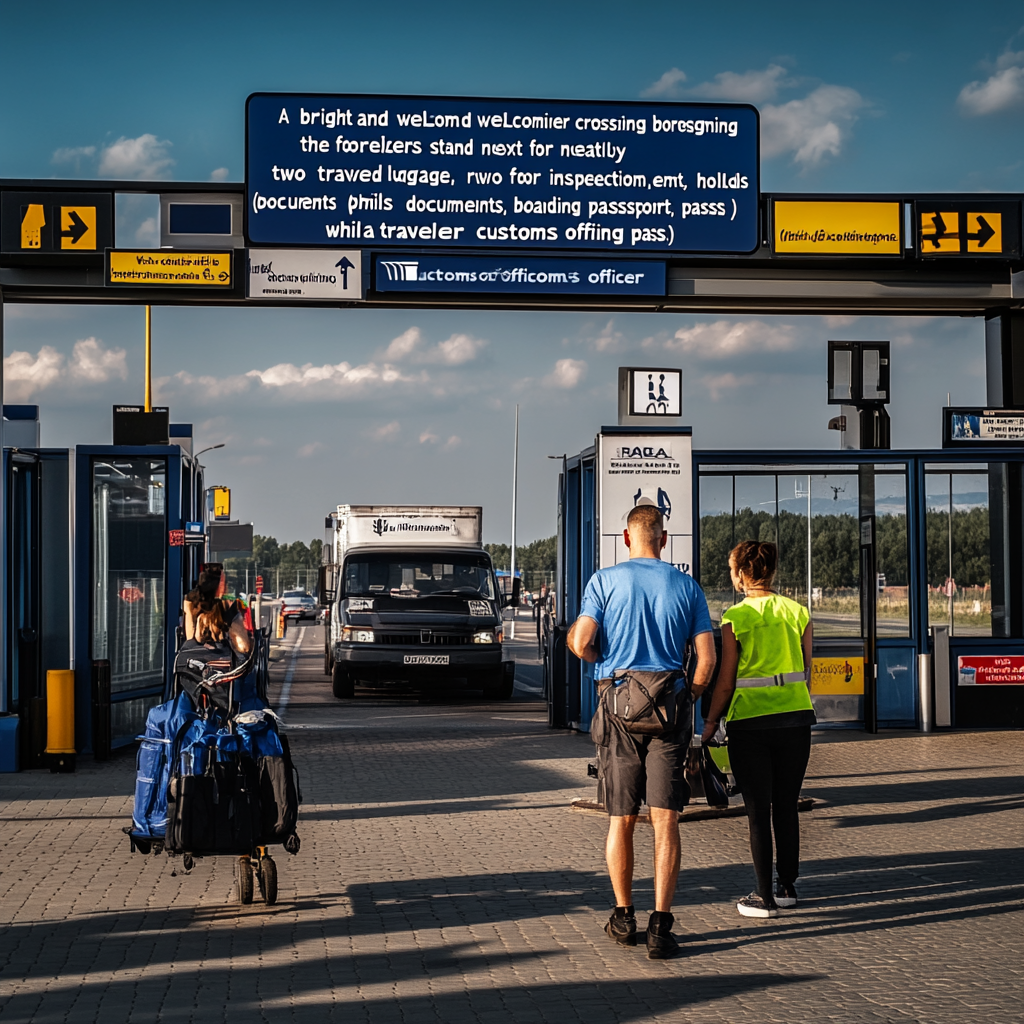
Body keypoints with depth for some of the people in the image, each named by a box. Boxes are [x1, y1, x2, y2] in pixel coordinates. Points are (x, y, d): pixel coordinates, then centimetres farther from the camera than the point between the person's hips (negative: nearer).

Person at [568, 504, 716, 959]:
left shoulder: (605, 581, 0)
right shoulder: (687, 587, 5)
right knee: (665, 821, 0)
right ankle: (660, 925, -7)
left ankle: (624, 918, 22)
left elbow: (581, 643, -8)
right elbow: (707, 657, 1)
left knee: (621, 820, 11)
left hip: (619, 710, 0)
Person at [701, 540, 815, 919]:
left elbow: (725, 681, -6)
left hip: (750, 719, -4)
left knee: (758, 810, 3)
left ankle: (765, 896, 5)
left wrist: (710, 723, 5)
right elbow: (806, 670, 8)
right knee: (787, 806, 15)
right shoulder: (798, 612, 3)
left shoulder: (735, 618, -9)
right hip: (796, 716, 4)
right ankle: (787, 885, 22)